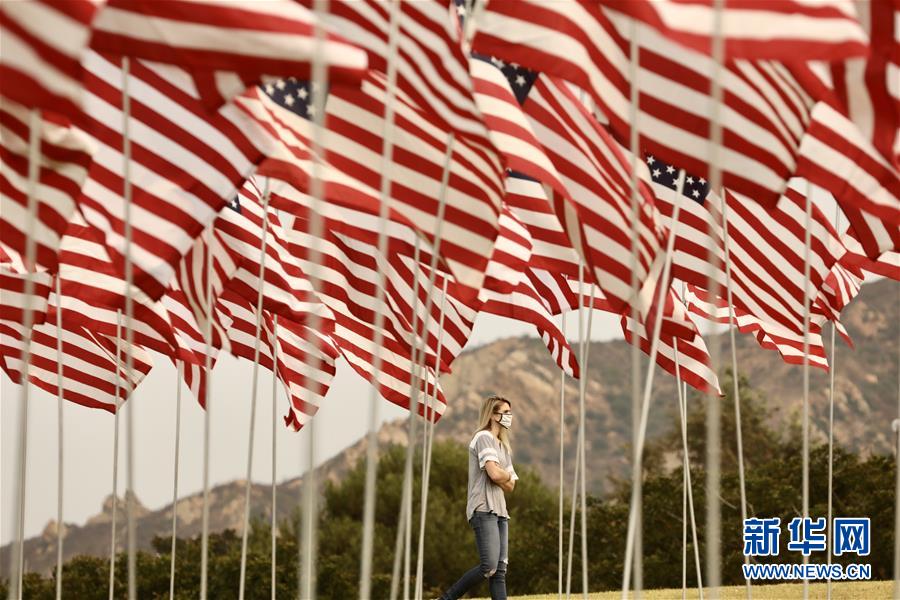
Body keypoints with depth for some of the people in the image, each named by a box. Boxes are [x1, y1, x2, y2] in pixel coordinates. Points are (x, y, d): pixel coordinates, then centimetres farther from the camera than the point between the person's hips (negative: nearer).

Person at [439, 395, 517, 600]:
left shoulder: (503, 446, 23)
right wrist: (508, 476, 2)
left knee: (500, 570, 1)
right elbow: (495, 474, -18)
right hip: (484, 510, -9)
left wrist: (503, 477, -4)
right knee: (489, 567, -17)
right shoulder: (483, 438, -5)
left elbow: (510, 486, 16)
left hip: (499, 511, 9)